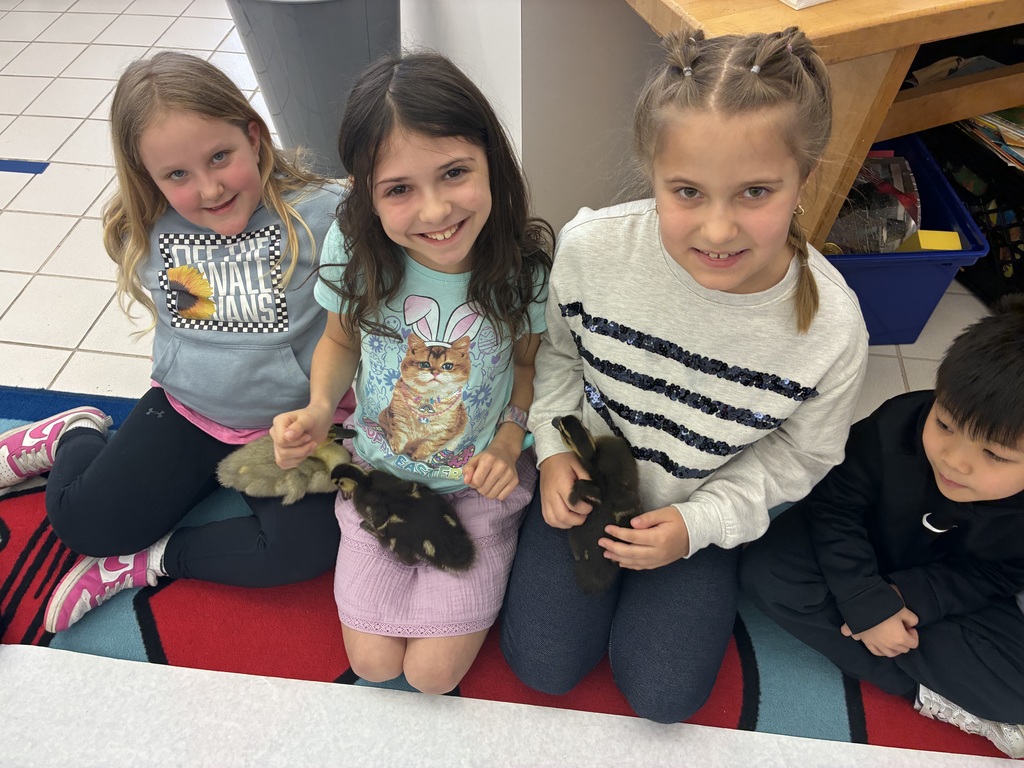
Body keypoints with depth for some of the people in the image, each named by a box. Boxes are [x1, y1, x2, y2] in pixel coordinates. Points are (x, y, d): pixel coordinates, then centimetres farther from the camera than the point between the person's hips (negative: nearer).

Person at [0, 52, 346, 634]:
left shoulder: (319, 213, -20)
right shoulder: (146, 234, -4)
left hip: (291, 426, -2)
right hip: (186, 411, 3)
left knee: (306, 547, -24)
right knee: (79, 520, -2)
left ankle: (150, 560, 0)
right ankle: (76, 435, 33)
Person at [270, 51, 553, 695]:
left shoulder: (525, 263, -21)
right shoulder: (353, 249, -19)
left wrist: (509, 442, -17)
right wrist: (319, 409, -17)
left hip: (481, 481, -1)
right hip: (380, 472, 2)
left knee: (434, 671, -1)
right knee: (374, 661, 4)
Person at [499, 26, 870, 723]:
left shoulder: (832, 329, -26)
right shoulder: (593, 247, -27)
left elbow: (798, 455, -7)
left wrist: (699, 522, -16)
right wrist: (554, 449, -13)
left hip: (701, 510, 0)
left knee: (664, 696, 3)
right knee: (542, 664, 2)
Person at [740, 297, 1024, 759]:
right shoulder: (894, 427, -33)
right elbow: (834, 506, -22)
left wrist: (910, 596, -27)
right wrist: (868, 604, -29)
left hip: (950, 592, -1)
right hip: (857, 559, 1)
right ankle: (932, 696, -19)